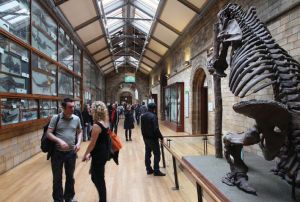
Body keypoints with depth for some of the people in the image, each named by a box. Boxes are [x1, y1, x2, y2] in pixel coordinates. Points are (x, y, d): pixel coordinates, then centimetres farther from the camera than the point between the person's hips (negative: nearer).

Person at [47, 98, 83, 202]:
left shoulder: (76, 118, -2)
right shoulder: (56, 118, -11)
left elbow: (79, 132, 10)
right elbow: (48, 133, -10)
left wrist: (78, 143, -7)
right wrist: (59, 141, -25)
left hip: (71, 152, 3)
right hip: (57, 152, -2)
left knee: (70, 176, 18)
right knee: (57, 178, 13)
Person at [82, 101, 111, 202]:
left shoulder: (96, 125, -22)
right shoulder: (105, 123, 3)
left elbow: (92, 143, -17)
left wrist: (85, 155, -2)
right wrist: (90, 153, 15)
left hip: (99, 156, -9)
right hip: (104, 154, 9)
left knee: (98, 179, 8)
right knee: (99, 178, 23)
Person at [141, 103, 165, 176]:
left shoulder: (142, 116, 6)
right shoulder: (153, 116, -18)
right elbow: (156, 129, -22)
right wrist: (161, 137, -12)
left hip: (145, 138, 8)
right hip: (153, 138, -8)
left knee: (147, 154, 13)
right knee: (157, 154, 1)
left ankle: (149, 169, 21)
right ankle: (156, 171, 4)